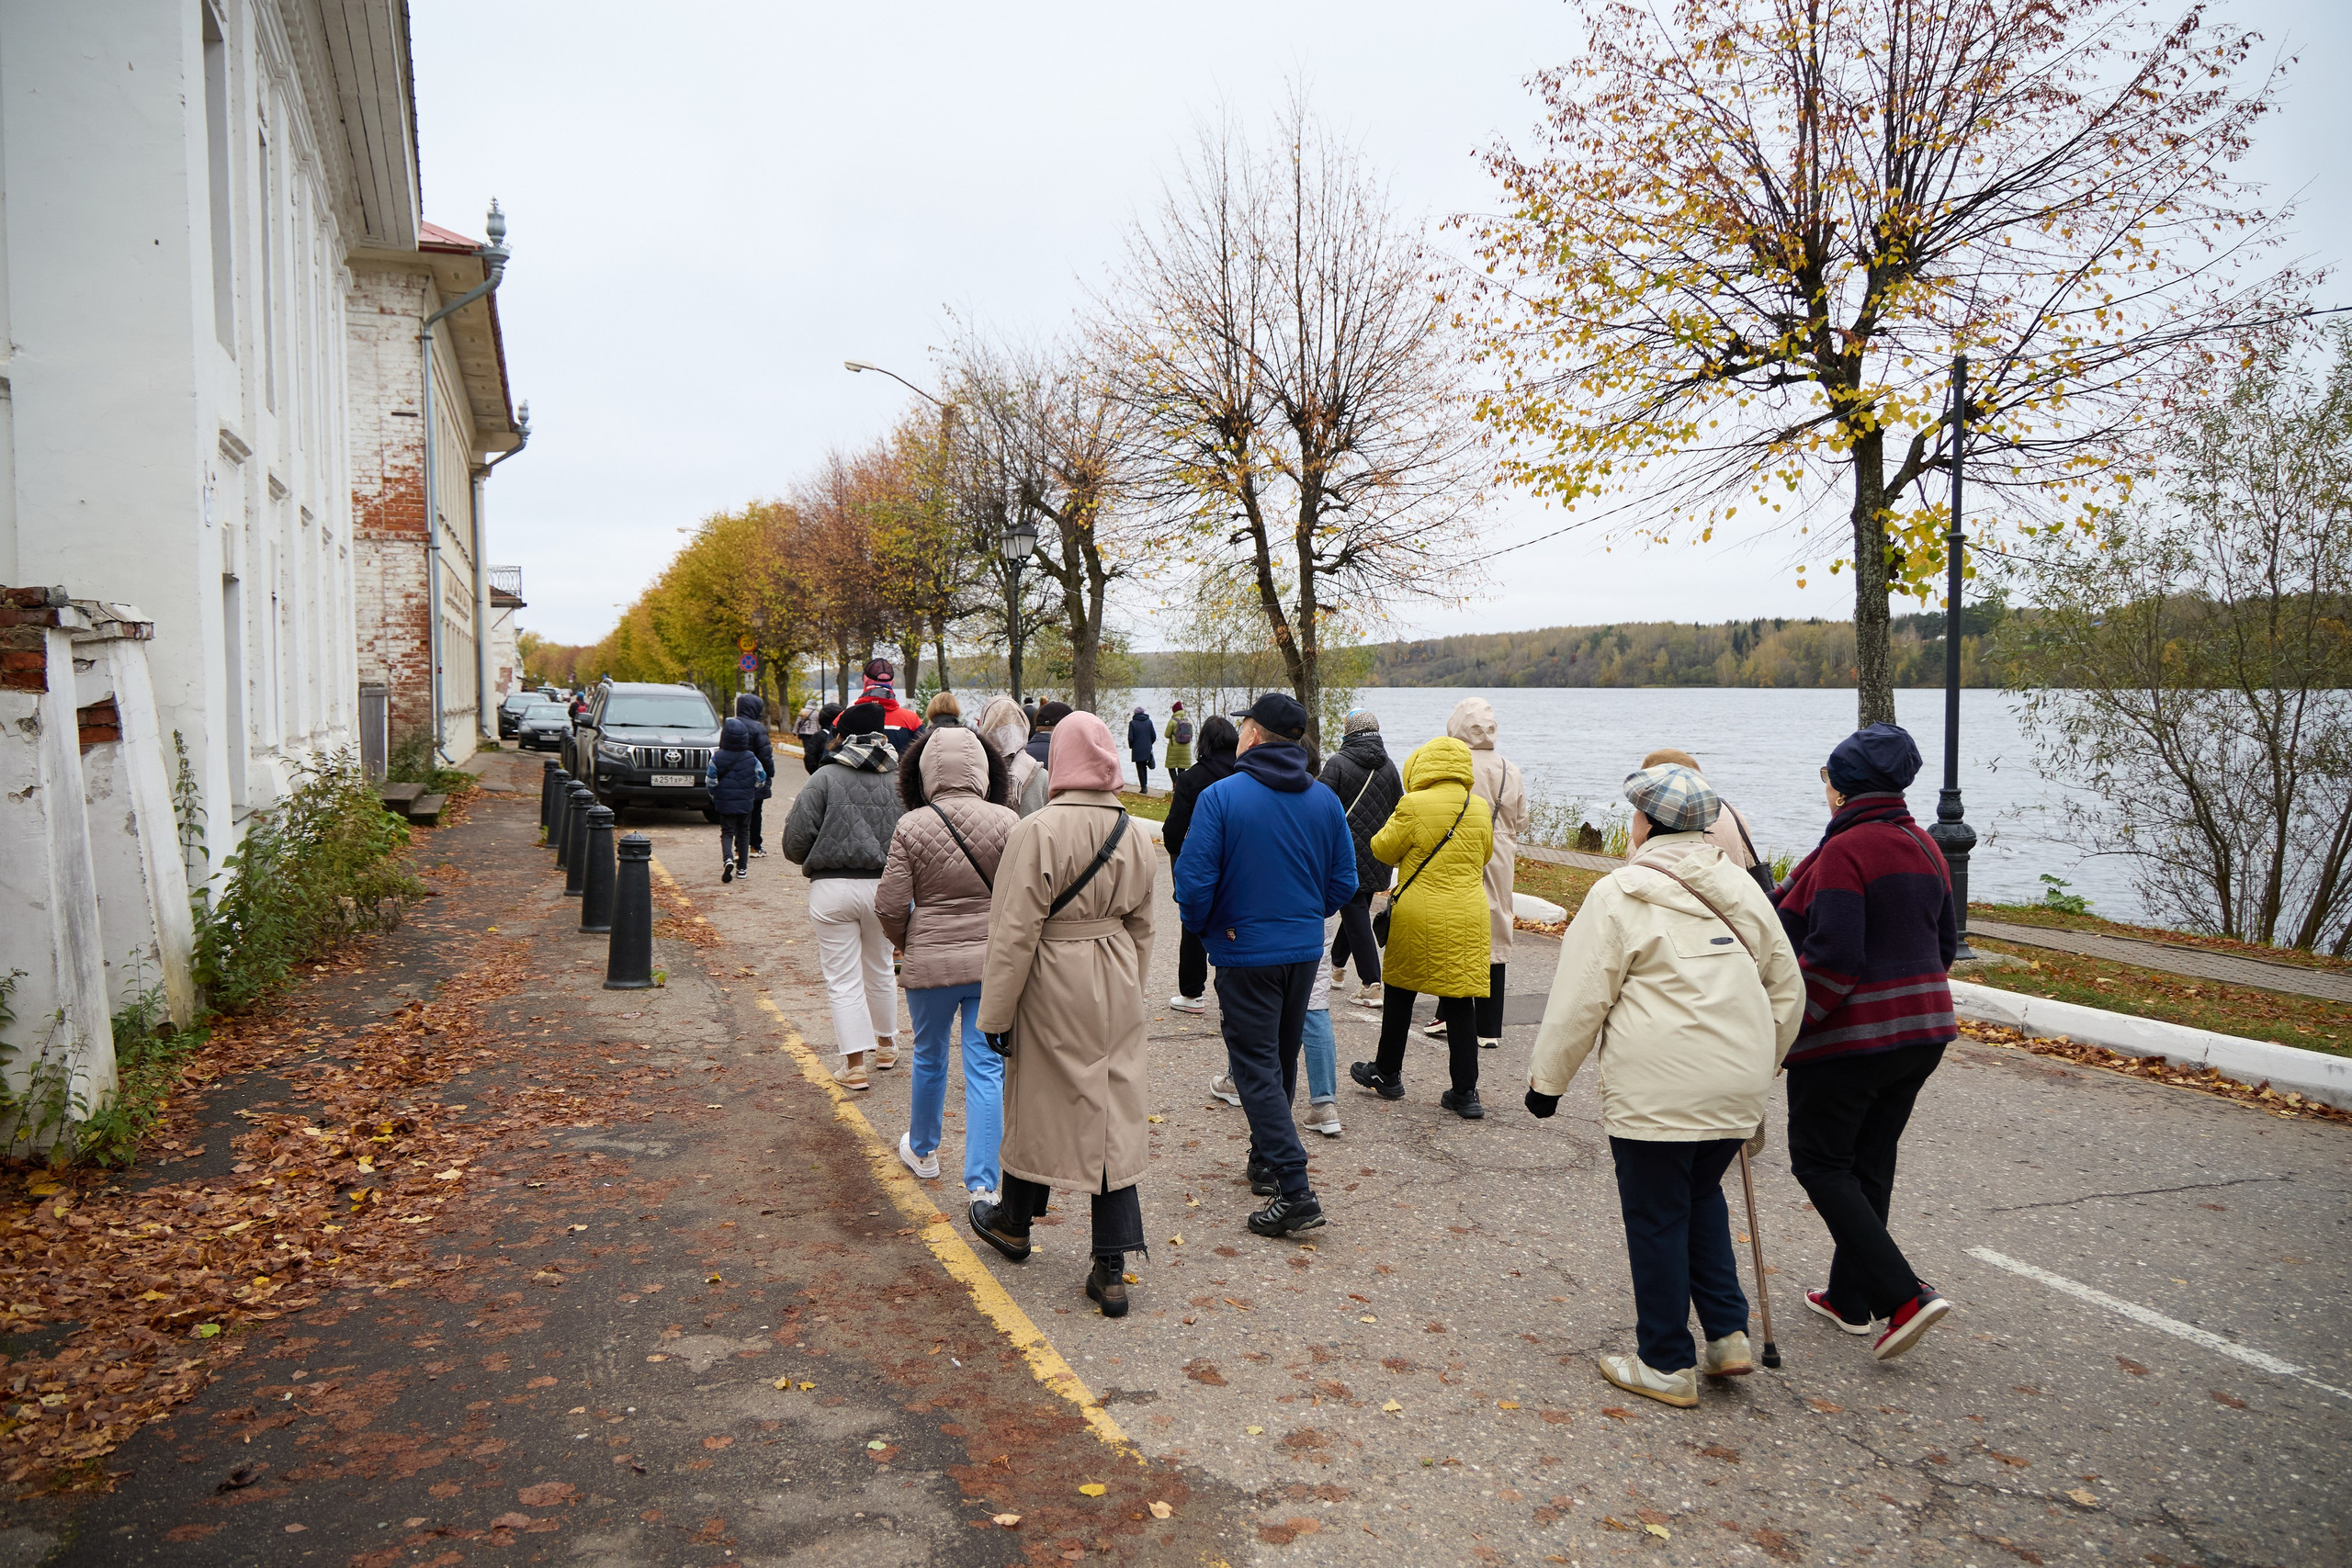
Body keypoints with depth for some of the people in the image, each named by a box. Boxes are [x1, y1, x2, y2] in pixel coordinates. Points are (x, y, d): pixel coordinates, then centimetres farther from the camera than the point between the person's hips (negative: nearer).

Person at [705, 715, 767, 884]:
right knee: (743, 833, 14)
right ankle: (742, 867, 14)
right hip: (746, 803, 1)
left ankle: (728, 859, -22)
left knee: (727, 833, 5)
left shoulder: (717, 757, -8)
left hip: (725, 802, -1)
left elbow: (710, 781, -5)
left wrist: (715, 796, 11)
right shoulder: (751, 758, -5)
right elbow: (761, 779, 1)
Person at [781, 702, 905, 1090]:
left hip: (833, 888, -3)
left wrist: (810, 861, 13)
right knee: (880, 969, 22)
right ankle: (886, 1046, 36)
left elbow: (797, 837, -9)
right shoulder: (900, 778, 1)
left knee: (843, 978, 4)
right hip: (885, 887, 4)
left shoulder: (825, 777, -7)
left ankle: (854, 1063, 3)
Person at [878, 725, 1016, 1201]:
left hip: (930, 963, 0)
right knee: (986, 1069, 4)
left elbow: (891, 905, -5)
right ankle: (982, 1184, 1)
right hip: (994, 961, 0)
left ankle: (922, 1151, 43)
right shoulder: (1006, 822, -7)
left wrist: (905, 943, 15)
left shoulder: (911, 827, -8)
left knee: (929, 1058, 21)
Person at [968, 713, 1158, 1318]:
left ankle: (1014, 1223, 39)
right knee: (1114, 1114, 8)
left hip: (1053, 990, -4)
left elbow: (1015, 933, -16)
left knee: (1038, 1105, 15)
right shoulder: (1133, 836, 2)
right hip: (1115, 991, 5)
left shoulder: (1039, 831, -17)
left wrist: (997, 1013, -8)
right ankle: (1112, 1269, 10)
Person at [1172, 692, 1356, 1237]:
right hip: (1305, 949, 5)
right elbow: (1344, 880, 4)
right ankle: (1266, 1162, 36)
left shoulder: (1220, 796, -15)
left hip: (1245, 952, -5)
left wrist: (1202, 927, 1)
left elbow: (1194, 881, -18)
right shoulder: (1324, 800, 0)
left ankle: (1295, 1192, -7)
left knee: (1256, 1069, 0)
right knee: (1282, 1060, 21)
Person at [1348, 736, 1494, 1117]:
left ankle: (1388, 1074, 27)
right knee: (1460, 1000, 7)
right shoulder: (1479, 808, 1)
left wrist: (1397, 824, 14)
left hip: (1418, 915, -3)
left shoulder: (1414, 805, -13)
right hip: (1467, 916, 4)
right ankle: (1465, 1092, 6)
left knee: (1399, 993, 14)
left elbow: (1384, 850, -3)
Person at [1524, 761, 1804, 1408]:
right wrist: (1762, 1063, 28)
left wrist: (1547, 1078, 1)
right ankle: (1728, 1334, 21)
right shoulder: (1740, 888, 10)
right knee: (1702, 1196, 25)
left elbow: (1581, 998, -10)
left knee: (1655, 1219, 6)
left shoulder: (1620, 893, -9)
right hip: (1737, 1087, 7)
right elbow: (1787, 988, 16)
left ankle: (1667, 1364, 16)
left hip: (1656, 1093, -6)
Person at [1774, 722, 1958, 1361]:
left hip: (1849, 1036, -8)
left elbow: (1833, 956, -25)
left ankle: (1904, 1296, -5)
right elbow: (1945, 942, 16)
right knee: (1870, 1161, 17)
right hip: (1924, 1028, 9)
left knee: (1820, 1161, 5)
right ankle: (1851, 1298, 27)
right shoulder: (1924, 847, 8)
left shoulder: (1845, 850, -19)